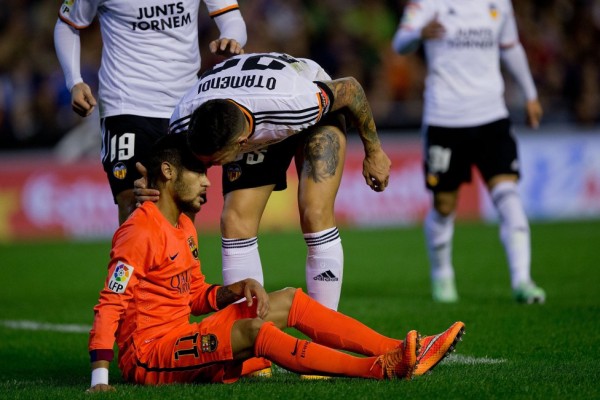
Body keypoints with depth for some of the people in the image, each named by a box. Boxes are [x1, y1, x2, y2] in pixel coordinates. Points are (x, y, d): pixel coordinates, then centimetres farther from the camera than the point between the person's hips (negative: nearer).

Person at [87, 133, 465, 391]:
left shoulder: (184, 228, 16)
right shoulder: (140, 232, -15)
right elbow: (110, 306, -21)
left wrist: (234, 291, -1)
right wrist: (100, 377, -31)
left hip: (182, 342, 10)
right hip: (149, 354, -10)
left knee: (290, 300, 3)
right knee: (254, 329, -31)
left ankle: (406, 351, -8)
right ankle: (381, 368, -37)